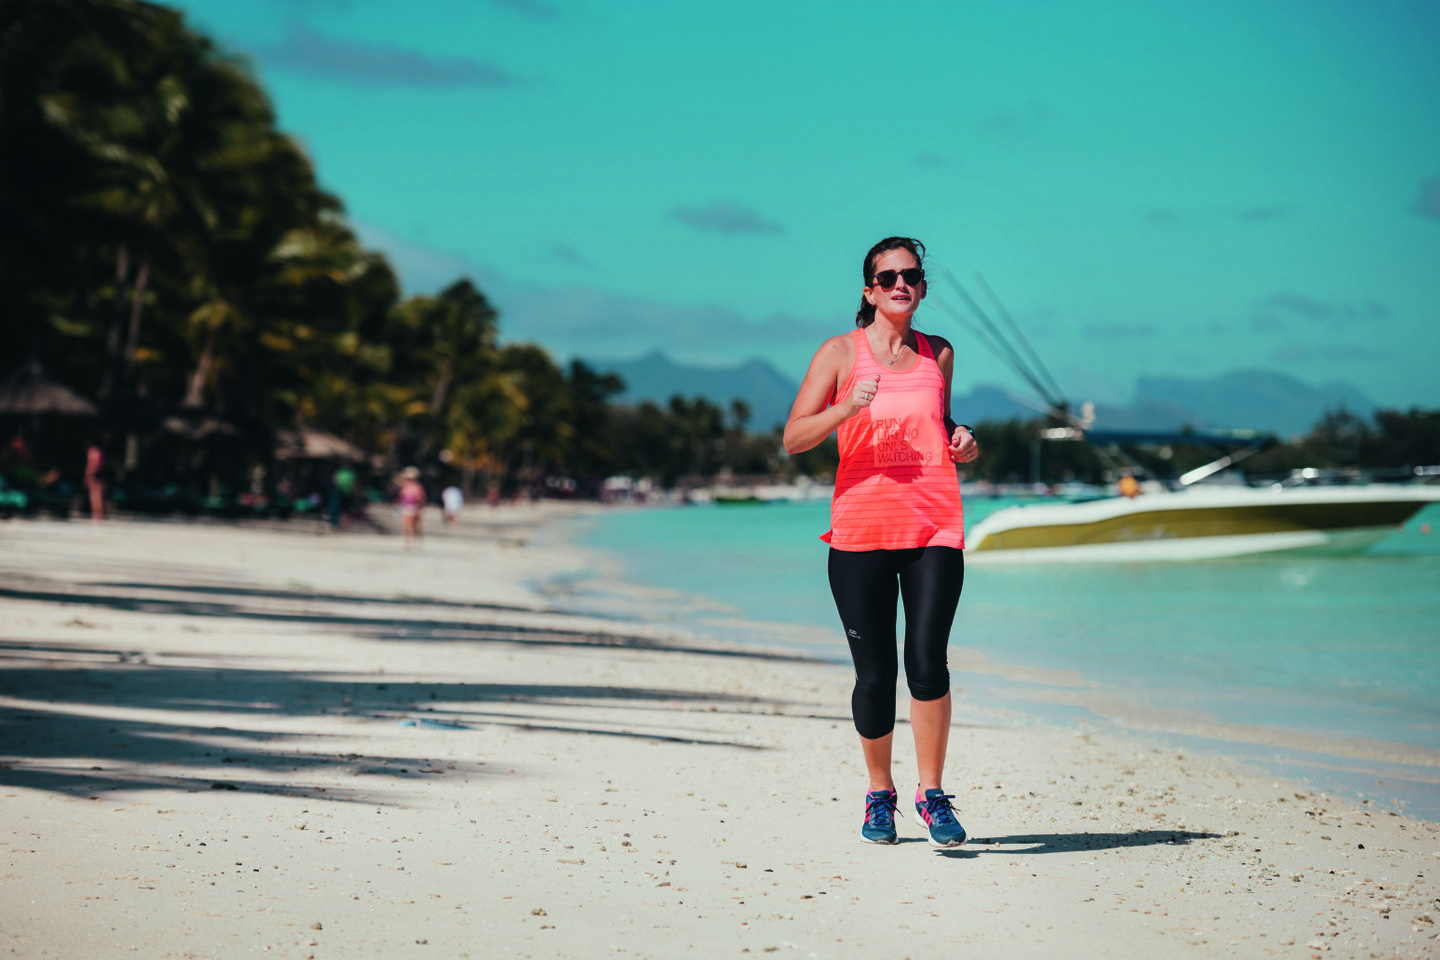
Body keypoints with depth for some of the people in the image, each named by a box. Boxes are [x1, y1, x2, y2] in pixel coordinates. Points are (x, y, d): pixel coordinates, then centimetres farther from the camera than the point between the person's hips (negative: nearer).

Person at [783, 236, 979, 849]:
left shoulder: (938, 354, 13)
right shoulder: (842, 352, 3)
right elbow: (794, 437, -2)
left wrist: (961, 442, 6)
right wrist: (847, 408, -18)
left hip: (934, 528, 1)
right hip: (861, 528, -1)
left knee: (927, 661, -11)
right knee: (874, 673, 2)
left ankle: (932, 795, 1)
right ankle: (879, 795, 21)